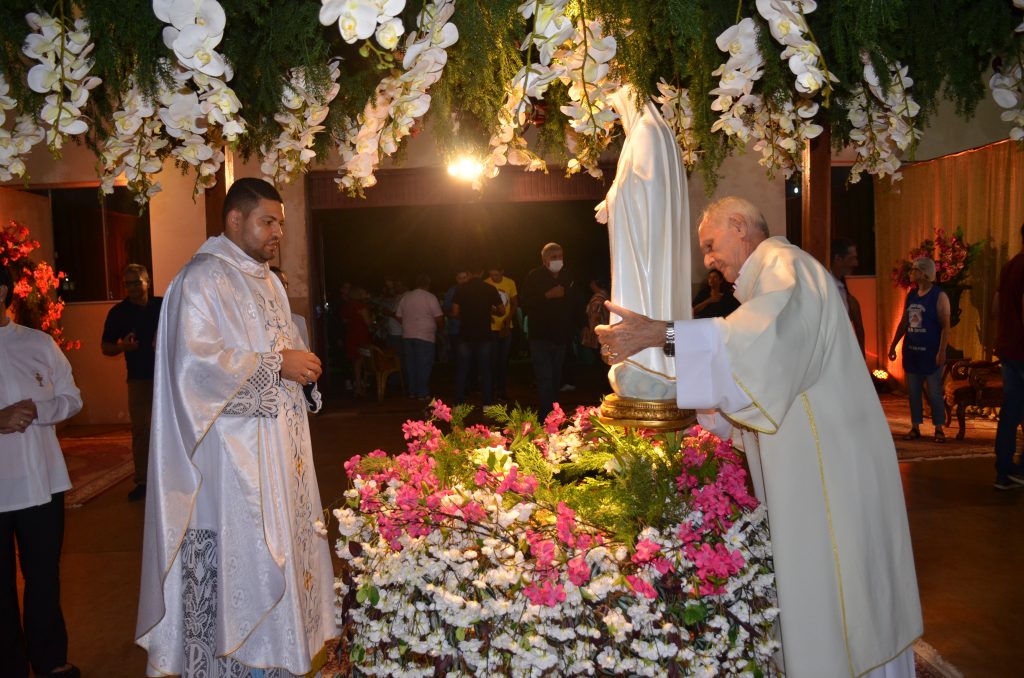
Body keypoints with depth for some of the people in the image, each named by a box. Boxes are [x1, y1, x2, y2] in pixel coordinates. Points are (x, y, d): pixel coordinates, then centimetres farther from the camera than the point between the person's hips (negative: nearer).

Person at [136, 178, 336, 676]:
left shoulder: (267, 282, 16)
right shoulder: (202, 279, -11)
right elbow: (197, 361, -22)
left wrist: (302, 367, 2)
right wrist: (276, 364, -19)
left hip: (279, 445, 9)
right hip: (232, 453, -9)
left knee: (282, 544, 14)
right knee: (238, 558, -3)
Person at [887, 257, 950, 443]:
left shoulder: (939, 296, -7)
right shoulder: (910, 295, 10)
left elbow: (945, 326, -11)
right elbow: (903, 323, 16)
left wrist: (942, 351, -18)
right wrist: (893, 345, 12)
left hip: (930, 353, -6)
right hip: (911, 351, 6)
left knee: (934, 392, 1)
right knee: (913, 391, 8)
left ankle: (939, 429, 10)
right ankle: (915, 427, 16)